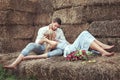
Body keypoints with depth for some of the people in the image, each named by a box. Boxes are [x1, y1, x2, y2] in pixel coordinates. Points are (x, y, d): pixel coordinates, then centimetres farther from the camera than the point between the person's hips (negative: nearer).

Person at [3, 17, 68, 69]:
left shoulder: (60, 31, 3)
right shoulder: (42, 30, -3)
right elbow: (38, 43, -10)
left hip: (50, 50, 1)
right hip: (40, 48, 0)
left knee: (61, 51, -34)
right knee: (31, 45, -34)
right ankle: (14, 64, -44)